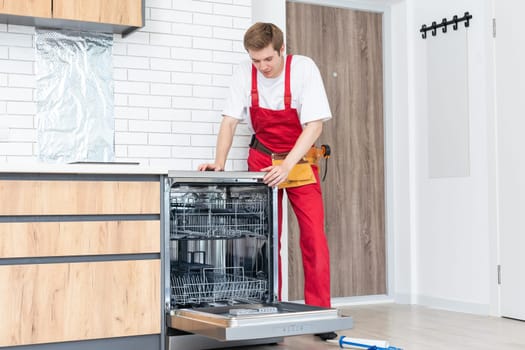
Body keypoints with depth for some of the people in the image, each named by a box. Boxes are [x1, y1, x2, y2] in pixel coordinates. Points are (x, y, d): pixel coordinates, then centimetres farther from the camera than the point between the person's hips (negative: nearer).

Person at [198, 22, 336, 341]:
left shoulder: (304, 69, -20)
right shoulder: (244, 74, -12)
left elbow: (315, 125, -24)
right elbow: (230, 120, -5)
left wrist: (287, 167, -34)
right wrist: (220, 162, -19)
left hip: (300, 160, -2)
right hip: (262, 160, 2)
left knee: (314, 237, -8)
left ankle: (319, 313, 0)